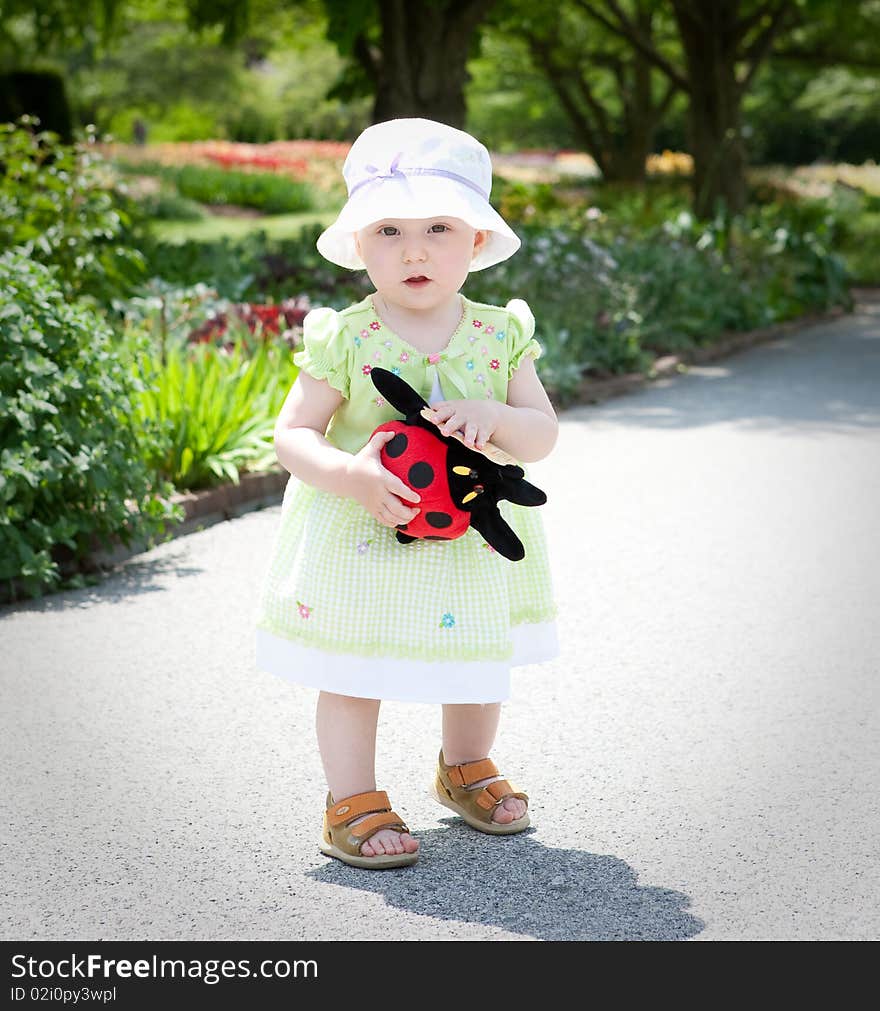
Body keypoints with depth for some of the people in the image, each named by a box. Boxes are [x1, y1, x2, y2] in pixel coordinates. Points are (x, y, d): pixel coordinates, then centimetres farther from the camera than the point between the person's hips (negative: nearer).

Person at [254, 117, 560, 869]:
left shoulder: (501, 335, -5)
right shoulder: (344, 340, -13)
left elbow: (543, 434, -5)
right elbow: (292, 435, -10)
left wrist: (494, 417, -27)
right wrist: (351, 474, -29)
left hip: (475, 533, 3)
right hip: (362, 539, -3)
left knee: (480, 662, 18)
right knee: (353, 670, 4)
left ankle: (466, 767, 44)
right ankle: (354, 801, 22)